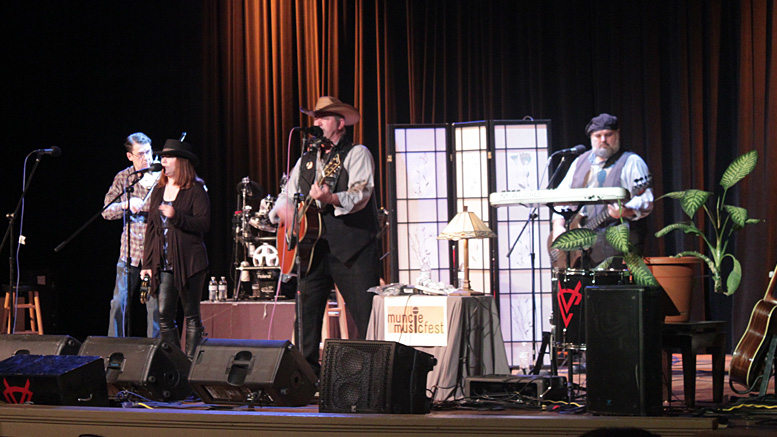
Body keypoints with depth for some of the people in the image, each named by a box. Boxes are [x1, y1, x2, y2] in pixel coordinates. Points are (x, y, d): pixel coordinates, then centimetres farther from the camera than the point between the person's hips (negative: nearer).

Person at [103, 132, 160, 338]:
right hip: (130, 250, 2)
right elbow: (107, 211, 3)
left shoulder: (161, 176, 1)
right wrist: (127, 205, -17)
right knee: (120, 304, 2)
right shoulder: (123, 178, 8)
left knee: (155, 306, -2)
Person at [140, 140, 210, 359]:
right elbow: (151, 227, 17)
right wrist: (147, 262, 12)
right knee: (164, 314, 1)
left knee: (191, 316, -1)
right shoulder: (158, 191, 16)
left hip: (188, 262, -6)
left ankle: (191, 360, 2)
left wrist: (175, 216, -23)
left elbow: (203, 223, -12)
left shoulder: (196, 190, -3)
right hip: (164, 264, 6)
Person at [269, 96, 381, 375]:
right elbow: (287, 194, 27)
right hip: (312, 248, 6)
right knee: (306, 316, 2)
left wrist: (330, 199, -31)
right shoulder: (306, 159, 22)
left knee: (369, 323, -9)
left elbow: (361, 195, -13)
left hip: (353, 249, -6)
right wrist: (283, 209, 4)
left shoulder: (357, 154, 2)